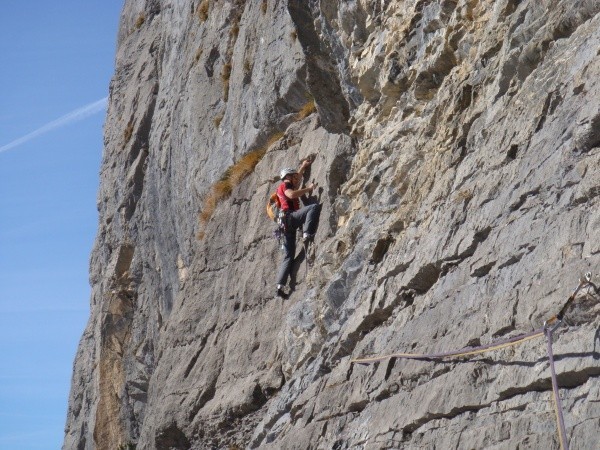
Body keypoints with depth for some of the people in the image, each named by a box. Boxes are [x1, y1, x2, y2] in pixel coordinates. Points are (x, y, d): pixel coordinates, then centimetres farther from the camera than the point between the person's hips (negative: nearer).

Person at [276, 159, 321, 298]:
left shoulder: (286, 187, 32)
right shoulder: (285, 185, 6)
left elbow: (295, 180, 52)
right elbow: (291, 195, -17)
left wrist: (303, 167, 56)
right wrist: (308, 189, -10)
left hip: (287, 224, 9)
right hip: (289, 216, -9)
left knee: (288, 256, 6)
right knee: (315, 206, -23)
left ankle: (280, 286, -2)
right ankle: (307, 234, -37)